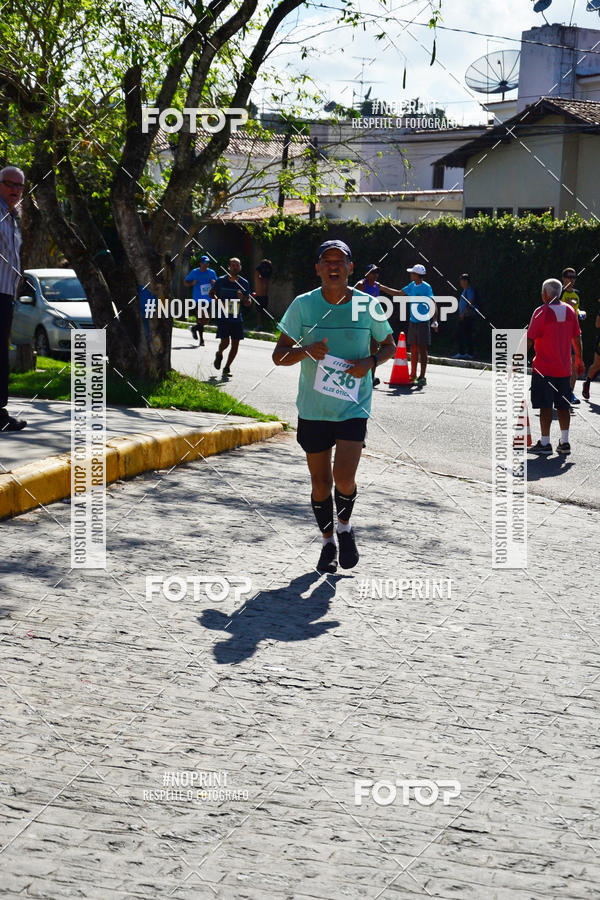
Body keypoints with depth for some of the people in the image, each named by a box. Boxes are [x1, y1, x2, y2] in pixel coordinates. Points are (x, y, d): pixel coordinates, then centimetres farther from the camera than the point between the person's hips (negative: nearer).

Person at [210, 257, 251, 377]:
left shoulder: (244, 283, 3)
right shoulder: (221, 281, -3)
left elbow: (248, 303, 7)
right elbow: (212, 293, 12)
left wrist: (243, 298, -16)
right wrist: (218, 301, -7)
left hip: (237, 318, 3)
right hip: (223, 317, -3)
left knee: (235, 344, 0)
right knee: (225, 342, -13)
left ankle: (227, 368, 16)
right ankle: (219, 354, 22)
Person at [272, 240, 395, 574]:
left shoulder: (367, 306, -3)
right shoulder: (303, 305, -3)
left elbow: (390, 345, 12)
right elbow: (279, 355, -1)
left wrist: (371, 361, -10)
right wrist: (305, 351, -22)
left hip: (354, 406, -1)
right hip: (313, 408, 1)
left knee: (344, 478, -14)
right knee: (320, 483, 7)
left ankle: (345, 528, 17)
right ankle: (328, 542, 30)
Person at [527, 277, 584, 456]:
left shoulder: (542, 312, -11)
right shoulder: (570, 310, 5)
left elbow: (529, 340, -13)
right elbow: (577, 337, 11)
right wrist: (579, 360, 21)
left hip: (544, 367, -5)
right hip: (564, 368, 5)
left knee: (545, 406, -1)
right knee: (563, 406, 10)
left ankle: (545, 443, 0)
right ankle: (564, 443, 12)